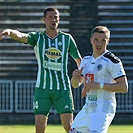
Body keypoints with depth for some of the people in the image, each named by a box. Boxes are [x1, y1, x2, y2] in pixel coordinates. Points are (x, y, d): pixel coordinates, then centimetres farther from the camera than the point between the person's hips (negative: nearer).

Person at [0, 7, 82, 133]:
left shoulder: (67, 38, 3)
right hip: (42, 88, 0)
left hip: (63, 89, 0)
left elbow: (78, 60, 15)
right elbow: (20, 36, -21)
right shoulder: (37, 37, 0)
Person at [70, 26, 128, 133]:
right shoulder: (86, 60, 13)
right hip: (88, 107, 8)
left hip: (104, 108, -8)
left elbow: (124, 87, -15)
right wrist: (75, 77, -4)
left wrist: (99, 85, -21)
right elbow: (75, 84, 20)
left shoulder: (112, 61, -10)